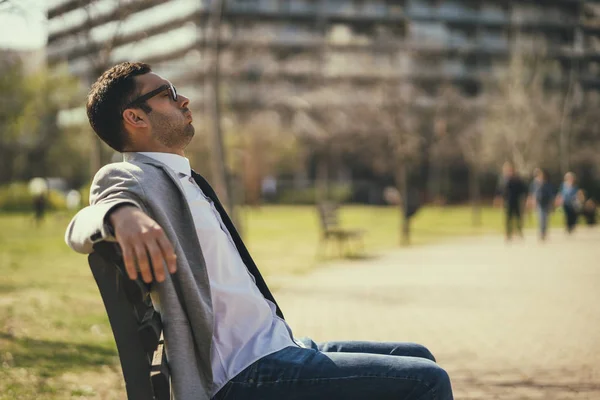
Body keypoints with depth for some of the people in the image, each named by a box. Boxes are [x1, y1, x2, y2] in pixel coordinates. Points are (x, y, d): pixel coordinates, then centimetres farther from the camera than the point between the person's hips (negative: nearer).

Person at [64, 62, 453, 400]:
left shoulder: (185, 181, 20)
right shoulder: (128, 177, -8)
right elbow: (81, 227, -29)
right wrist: (121, 214, -51)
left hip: (277, 346, 10)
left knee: (417, 359, 17)